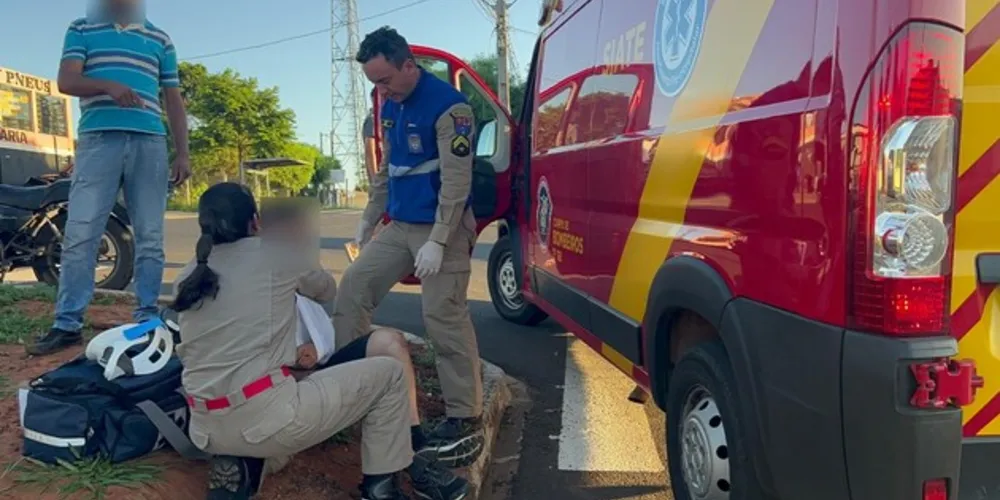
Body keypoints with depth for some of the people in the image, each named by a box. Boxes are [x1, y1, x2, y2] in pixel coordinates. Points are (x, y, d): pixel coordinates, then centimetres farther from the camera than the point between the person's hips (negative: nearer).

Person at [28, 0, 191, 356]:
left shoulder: (160, 40, 19)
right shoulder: (81, 29, 15)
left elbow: (173, 100, 16)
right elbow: (66, 81, 1)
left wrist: (182, 154, 7)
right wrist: (109, 85, -19)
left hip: (149, 141, 2)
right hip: (99, 138, -1)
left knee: (150, 238, 0)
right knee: (80, 235, -6)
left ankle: (148, 320, 7)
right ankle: (67, 324, -2)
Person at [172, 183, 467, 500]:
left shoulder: (188, 277, 11)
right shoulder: (276, 254, -1)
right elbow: (327, 291, 17)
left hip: (206, 430, 7)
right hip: (260, 420, -6)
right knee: (388, 373, 9)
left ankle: (242, 467, 10)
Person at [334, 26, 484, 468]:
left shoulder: (448, 106, -15)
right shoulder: (391, 107, 12)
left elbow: (457, 181, -19)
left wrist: (437, 241, -23)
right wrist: (368, 220, 20)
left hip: (440, 229, -9)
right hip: (398, 226, 9)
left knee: (443, 318, -11)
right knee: (354, 287, 7)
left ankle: (466, 421, -3)